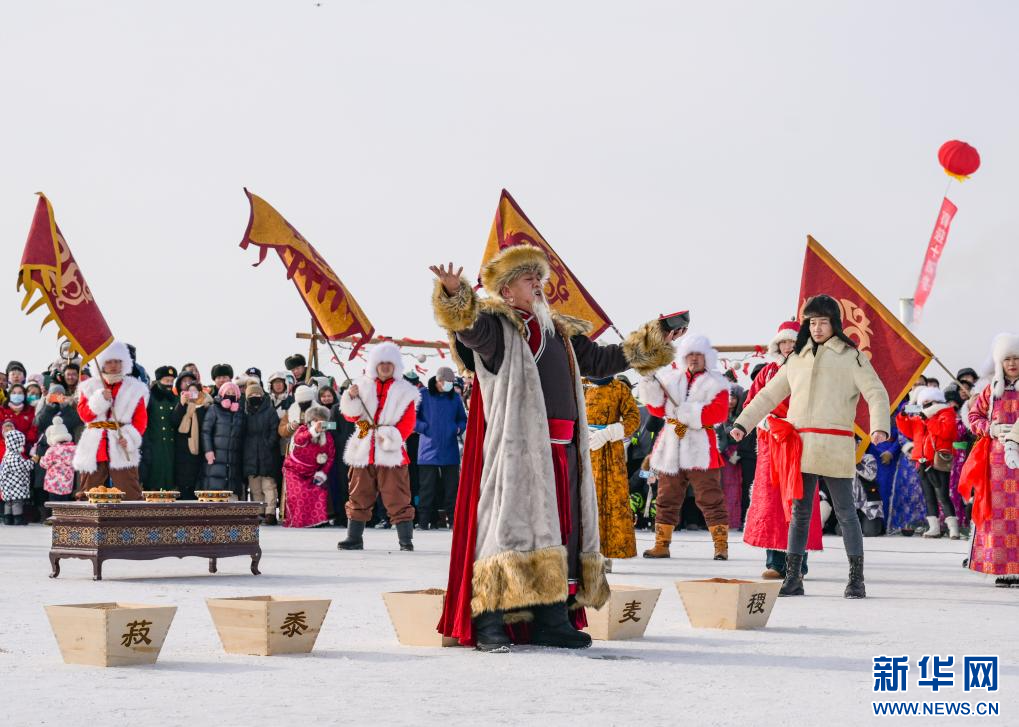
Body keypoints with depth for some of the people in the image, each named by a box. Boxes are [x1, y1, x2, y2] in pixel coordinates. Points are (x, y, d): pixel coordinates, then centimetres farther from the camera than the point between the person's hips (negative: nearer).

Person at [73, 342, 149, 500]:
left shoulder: (135, 388, 8)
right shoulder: (89, 386, 13)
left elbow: (141, 419, 2)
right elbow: (84, 414, 2)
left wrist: (130, 439, -13)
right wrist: (100, 399, -12)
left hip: (122, 449, -2)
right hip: (94, 449, 2)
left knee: (130, 495, -8)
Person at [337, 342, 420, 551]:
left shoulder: (405, 392, 4)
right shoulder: (363, 387, 12)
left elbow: (408, 422, -3)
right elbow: (351, 415, 10)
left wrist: (391, 437, -17)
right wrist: (351, 398, -9)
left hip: (391, 453, -3)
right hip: (363, 452, 3)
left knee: (397, 499, -6)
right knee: (359, 497, 8)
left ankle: (406, 540, -4)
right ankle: (354, 538, 16)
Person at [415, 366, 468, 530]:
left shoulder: (455, 398, 10)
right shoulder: (423, 395, -1)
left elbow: (463, 419, 20)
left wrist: (459, 428, -1)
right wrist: (425, 428, -12)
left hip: (450, 450, 3)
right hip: (429, 450, -3)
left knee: (451, 487, 5)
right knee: (427, 487, -2)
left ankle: (453, 519, 11)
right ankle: (424, 520, 3)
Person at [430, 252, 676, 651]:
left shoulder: (562, 333, 24)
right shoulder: (495, 325, 0)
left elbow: (599, 360, 34)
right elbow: (468, 328, -21)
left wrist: (651, 344, 35)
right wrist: (456, 296, -42)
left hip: (563, 452, 8)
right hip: (516, 449, -7)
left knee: (563, 528, 7)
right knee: (511, 524, -11)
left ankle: (552, 618, 13)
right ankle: (488, 620, -9)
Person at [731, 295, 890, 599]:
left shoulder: (851, 357, 3)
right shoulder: (798, 358, 18)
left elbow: (876, 393, -5)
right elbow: (769, 395, 23)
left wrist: (879, 426, -22)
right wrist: (743, 423, 14)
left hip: (834, 447, -4)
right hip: (800, 445, 5)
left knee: (845, 513, -1)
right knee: (799, 513, 6)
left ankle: (856, 579, 5)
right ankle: (793, 579, 10)